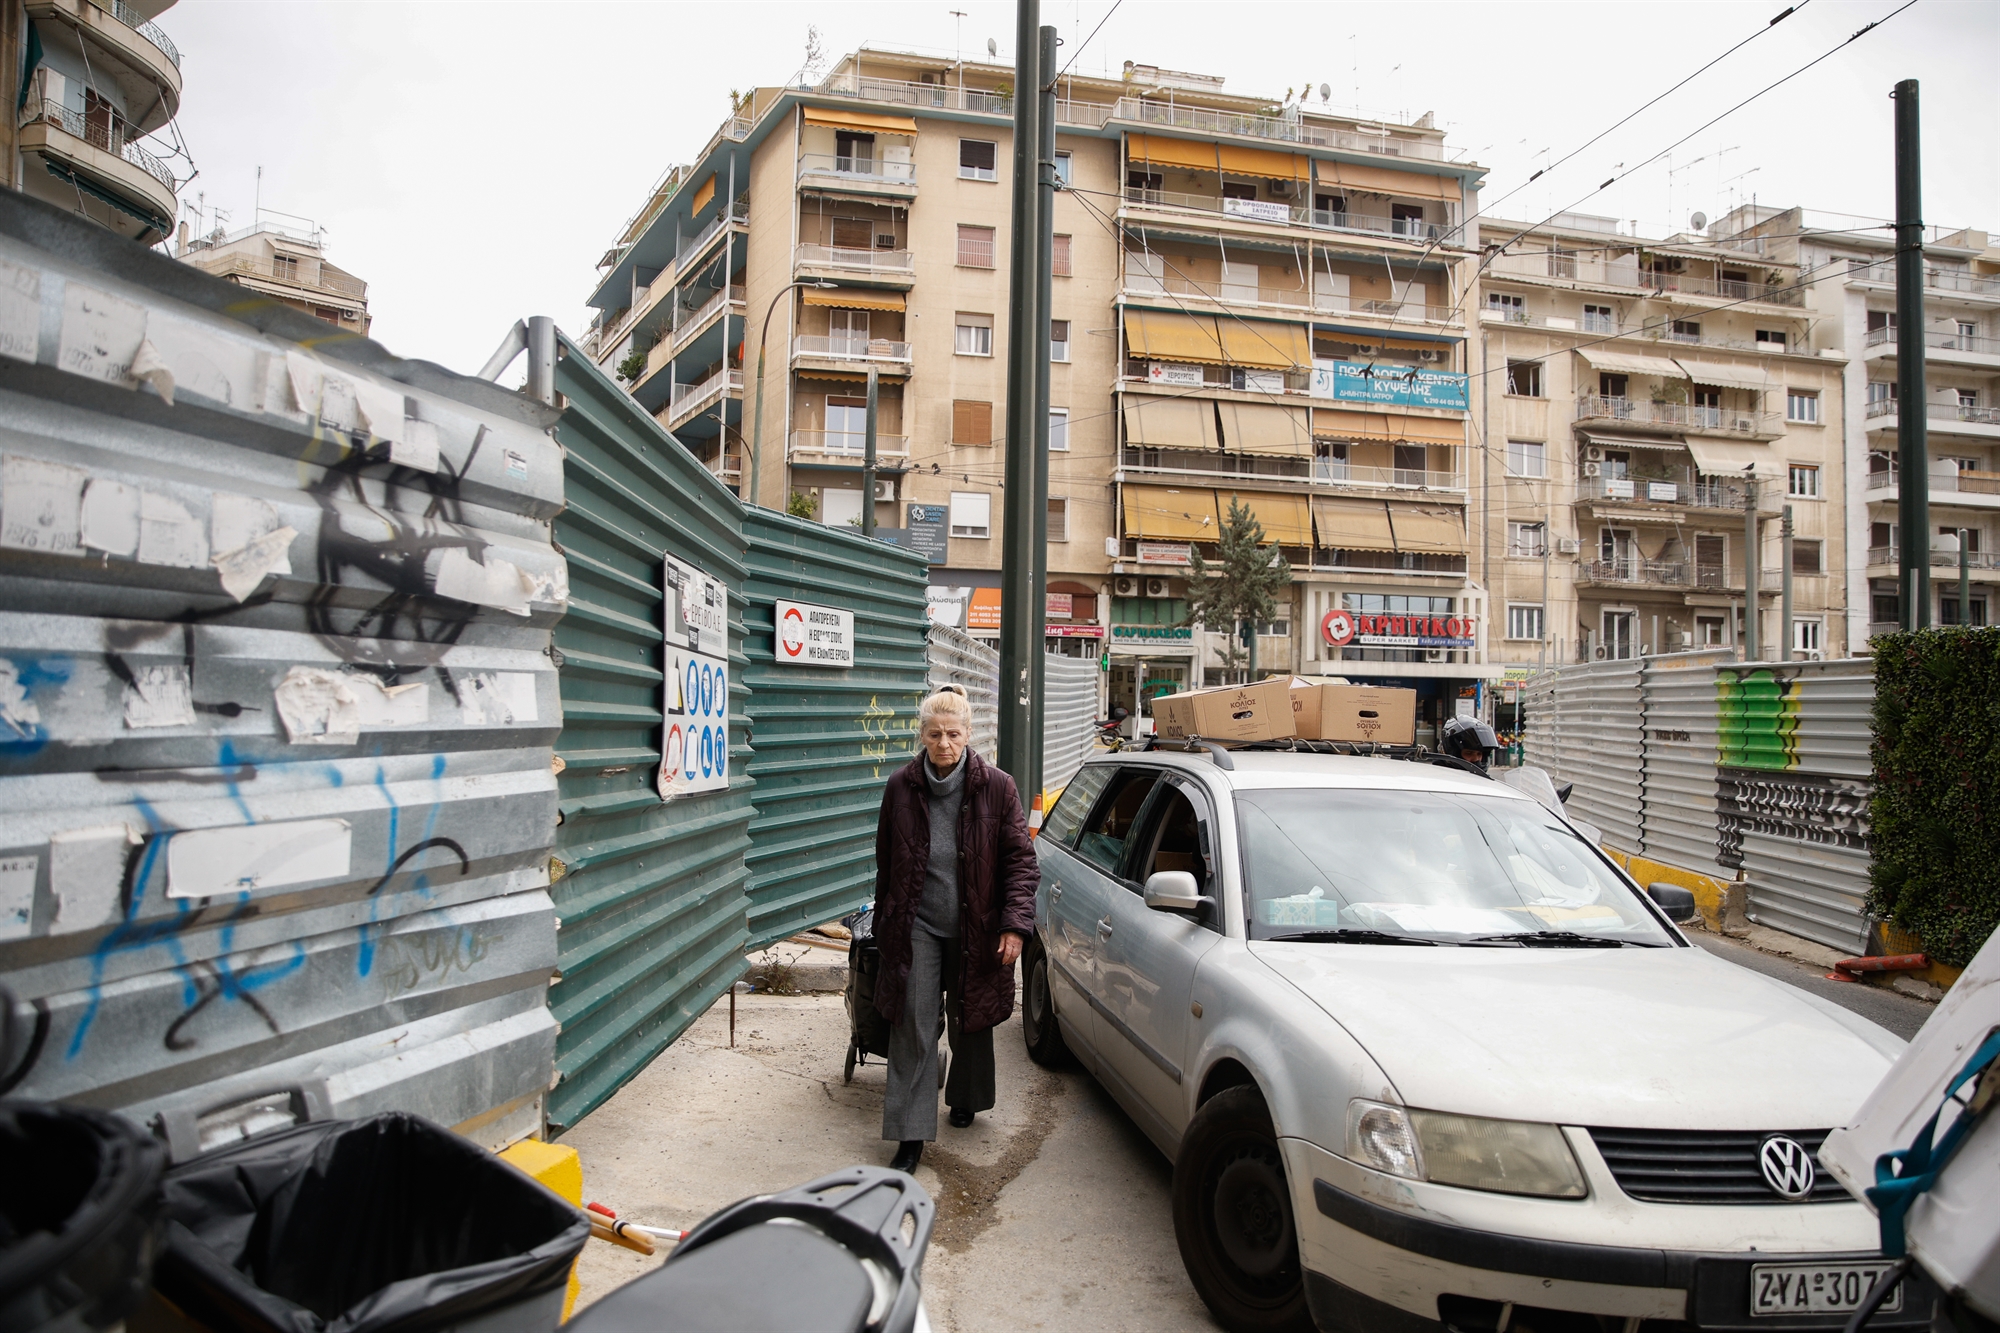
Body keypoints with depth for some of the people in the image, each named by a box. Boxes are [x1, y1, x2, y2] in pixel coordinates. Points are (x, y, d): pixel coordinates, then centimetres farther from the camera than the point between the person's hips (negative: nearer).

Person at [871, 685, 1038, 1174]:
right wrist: (884, 924, 13)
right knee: (913, 1028, -3)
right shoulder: (901, 787, -3)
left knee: (971, 1021, 15)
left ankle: (966, 1099, 41)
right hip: (917, 927, 1)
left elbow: (1020, 860, -5)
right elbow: (886, 863, 8)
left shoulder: (996, 787, -8)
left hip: (975, 928, 0)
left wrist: (1016, 923, -13)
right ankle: (911, 1134, 5)